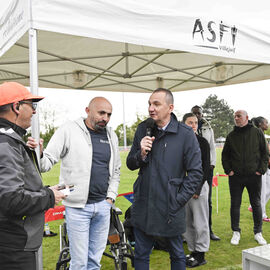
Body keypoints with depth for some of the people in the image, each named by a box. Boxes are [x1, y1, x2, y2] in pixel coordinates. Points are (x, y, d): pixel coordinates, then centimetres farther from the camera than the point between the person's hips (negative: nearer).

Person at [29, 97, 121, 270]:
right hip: (77, 206, -4)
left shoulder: (111, 136, 9)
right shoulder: (69, 130, -7)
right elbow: (48, 161, -10)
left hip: (103, 206, 5)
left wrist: (111, 197, 9)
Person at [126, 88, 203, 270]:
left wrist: (179, 200, -11)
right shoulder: (143, 129, 3)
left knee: (177, 255, 17)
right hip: (143, 207, 3)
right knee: (141, 255, 16)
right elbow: (130, 164, 7)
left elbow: (195, 172, -7)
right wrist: (141, 154, -14)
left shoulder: (186, 134, -9)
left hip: (171, 209, -3)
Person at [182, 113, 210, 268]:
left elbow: (206, 167, -5)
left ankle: (201, 255, 11)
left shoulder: (202, 142, -3)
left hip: (199, 185, -4)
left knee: (200, 222, 1)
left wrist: (198, 188, -12)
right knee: (187, 222, 10)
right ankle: (193, 251, 23)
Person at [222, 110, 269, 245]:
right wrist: (228, 170, 1)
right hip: (235, 176, 1)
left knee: (256, 204, 8)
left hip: (254, 175, -1)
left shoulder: (257, 133, 3)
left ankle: (258, 232, 22)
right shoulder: (231, 135, 7)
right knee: (235, 204, 5)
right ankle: (236, 232, 18)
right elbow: (225, 155, 12)